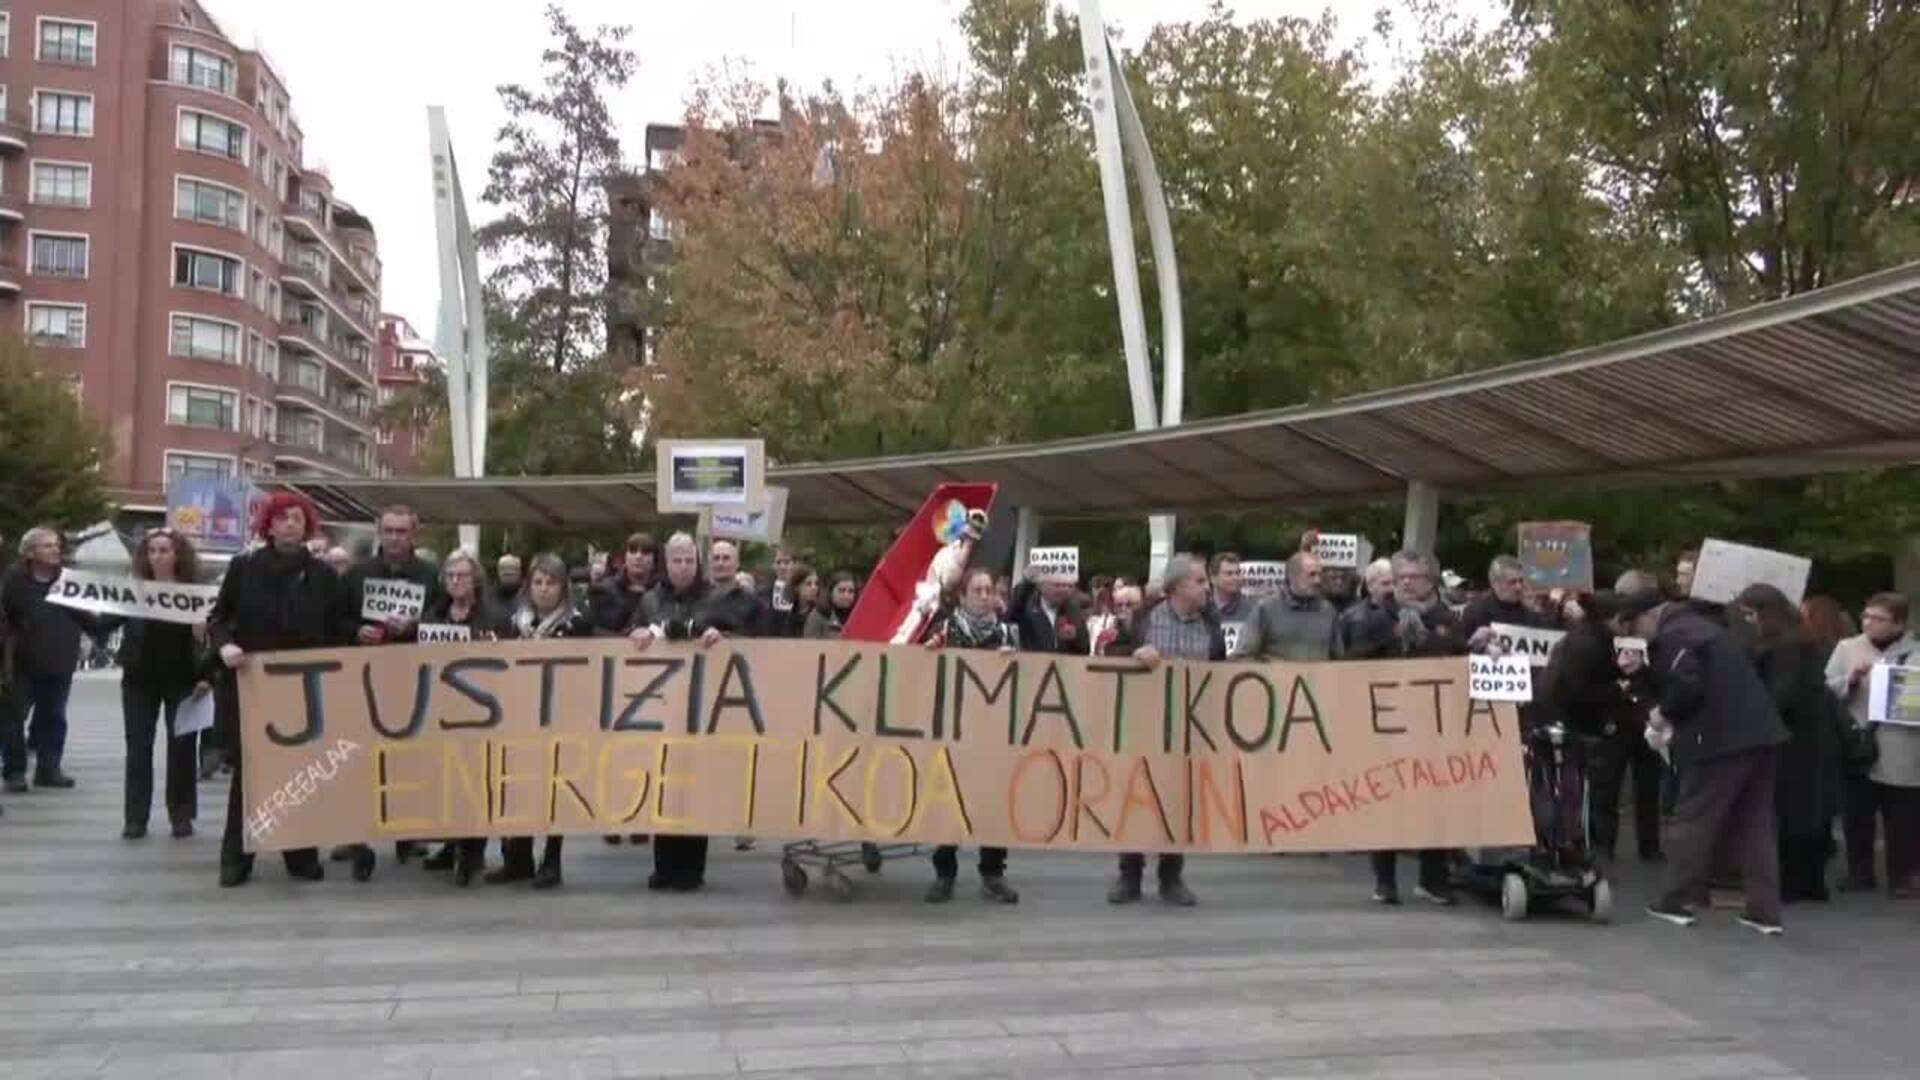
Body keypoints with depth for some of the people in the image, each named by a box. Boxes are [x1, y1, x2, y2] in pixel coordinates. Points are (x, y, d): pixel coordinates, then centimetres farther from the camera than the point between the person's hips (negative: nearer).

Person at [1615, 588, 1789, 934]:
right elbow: (1673, 680, 23)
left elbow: (1687, 687, -21)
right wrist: (1642, 669, 10)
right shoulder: (1696, 625, 22)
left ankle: (1675, 902, 10)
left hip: (1722, 739, -9)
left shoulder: (1673, 635, -10)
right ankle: (1764, 911, 9)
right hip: (1757, 734, 10)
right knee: (1754, 824, 10)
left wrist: (1664, 713, -5)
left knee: (1693, 819, 2)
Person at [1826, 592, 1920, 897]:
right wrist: (1850, 679, -11)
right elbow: (1826, 692, 5)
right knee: (1857, 819, 8)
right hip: (1858, 751, 1)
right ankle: (1859, 875, 20)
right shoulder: (1847, 648, 8)